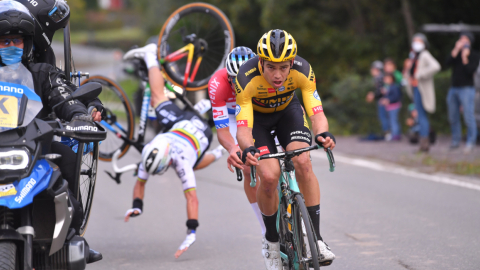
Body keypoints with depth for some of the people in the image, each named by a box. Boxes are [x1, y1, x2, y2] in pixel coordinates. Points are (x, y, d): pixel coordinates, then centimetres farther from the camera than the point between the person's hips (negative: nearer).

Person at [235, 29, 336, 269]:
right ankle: (271, 240, 2)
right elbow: (243, 127, -38)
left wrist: (322, 134, -55)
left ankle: (316, 237, -15)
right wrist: (247, 149, -59)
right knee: (269, 176, -21)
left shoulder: (302, 71, -31)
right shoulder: (247, 79, -36)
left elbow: (316, 113, -32)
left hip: (287, 110, 1)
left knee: (302, 163, -24)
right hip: (257, 116, -1)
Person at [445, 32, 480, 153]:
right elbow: (448, 62, -6)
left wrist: (465, 58, -16)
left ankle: (470, 142, -8)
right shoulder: (457, 53, 14)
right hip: (454, 88, 6)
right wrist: (456, 49, -12)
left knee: (469, 118, -11)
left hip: (466, 89, -6)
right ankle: (456, 141, 17)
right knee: (453, 118, 8)